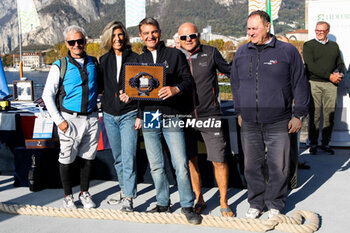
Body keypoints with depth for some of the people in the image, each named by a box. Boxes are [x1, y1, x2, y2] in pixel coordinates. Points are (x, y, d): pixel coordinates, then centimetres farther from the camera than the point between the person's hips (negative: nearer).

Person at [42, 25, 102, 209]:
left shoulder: (94, 63, 8)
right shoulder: (60, 66, -3)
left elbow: (100, 86, 23)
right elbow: (47, 95, -2)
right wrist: (59, 120, -9)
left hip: (91, 118, 3)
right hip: (70, 119, -3)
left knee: (87, 157, 12)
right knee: (67, 159, 4)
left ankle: (84, 193, 28)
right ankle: (68, 196, 21)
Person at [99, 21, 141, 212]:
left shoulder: (134, 59, -4)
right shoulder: (104, 60, 8)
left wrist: (140, 115, -9)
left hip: (129, 114, -5)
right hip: (109, 115, 5)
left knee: (128, 157, -10)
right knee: (118, 157, 13)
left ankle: (129, 198, -6)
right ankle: (124, 190, 27)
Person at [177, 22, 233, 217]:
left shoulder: (211, 53, 1)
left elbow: (229, 70, 13)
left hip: (210, 116, -2)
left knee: (219, 161, -1)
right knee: (191, 160, 10)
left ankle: (224, 202, 15)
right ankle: (199, 199, 26)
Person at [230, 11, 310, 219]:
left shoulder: (287, 51, 0)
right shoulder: (242, 53, 10)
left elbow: (300, 84, 2)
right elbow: (235, 84, 20)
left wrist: (298, 115, -1)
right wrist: (239, 111, 17)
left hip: (278, 123, -3)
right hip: (249, 123, 3)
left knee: (279, 166, 3)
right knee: (252, 166, 9)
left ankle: (275, 204, 21)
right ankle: (256, 203, 25)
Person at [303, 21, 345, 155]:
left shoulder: (334, 46, 19)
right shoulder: (308, 45, 4)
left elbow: (340, 64, 18)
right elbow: (310, 66, -8)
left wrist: (338, 73, -6)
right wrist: (329, 76, -13)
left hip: (331, 84, 3)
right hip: (314, 83, -3)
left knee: (330, 115, 1)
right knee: (314, 115, -4)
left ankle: (325, 143, 10)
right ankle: (313, 144, 4)